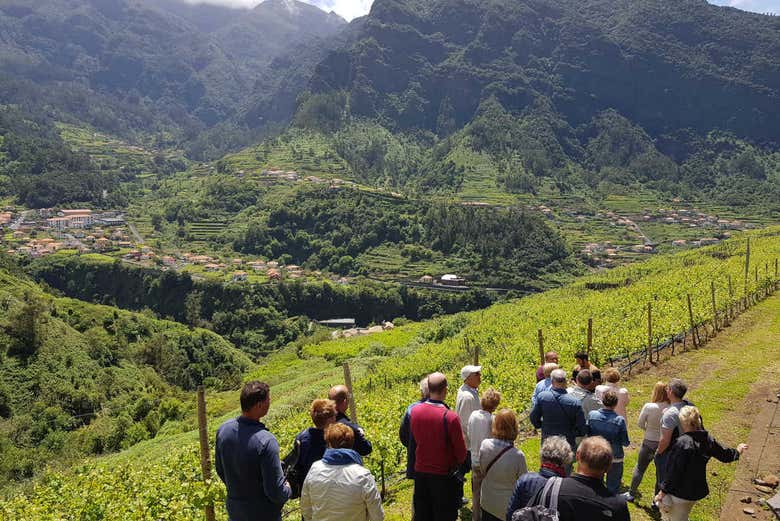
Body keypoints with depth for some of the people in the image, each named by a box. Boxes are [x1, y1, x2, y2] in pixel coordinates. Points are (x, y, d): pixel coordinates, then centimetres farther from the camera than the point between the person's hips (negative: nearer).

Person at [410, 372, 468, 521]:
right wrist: (456, 463, 8)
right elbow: (461, 452, -12)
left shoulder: (415, 411, -10)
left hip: (420, 473, 4)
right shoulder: (450, 417, -23)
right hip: (443, 475, -4)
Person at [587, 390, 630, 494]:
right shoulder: (619, 420, -21)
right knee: (612, 487, 14)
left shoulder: (592, 415, -14)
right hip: (615, 458, -3)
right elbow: (625, 443, -14)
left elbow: (587, 434, -4)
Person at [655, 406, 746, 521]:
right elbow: (725, 455, 14)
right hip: (697, 490, 8)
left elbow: (674, 471, -25)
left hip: (680, 493, -8)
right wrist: (737, 451, 37)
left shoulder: (683, 443, -27)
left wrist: (663, 491, -16)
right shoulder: (706, 439, -3)